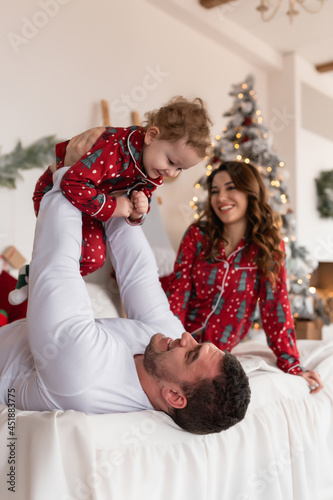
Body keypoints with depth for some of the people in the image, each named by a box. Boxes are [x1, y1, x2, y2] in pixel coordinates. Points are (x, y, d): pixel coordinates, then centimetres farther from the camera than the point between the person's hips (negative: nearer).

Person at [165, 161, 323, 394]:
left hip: (220, 349, -1)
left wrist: (291, 365, -13)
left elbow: (275, 305, -7)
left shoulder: (269, 245, -6)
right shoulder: (197, 235, -5)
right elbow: (178, 291, -10)